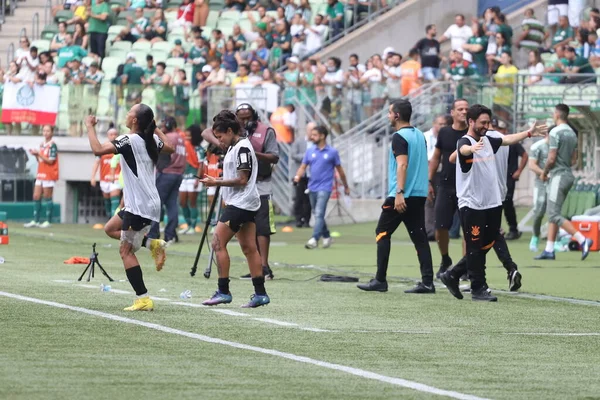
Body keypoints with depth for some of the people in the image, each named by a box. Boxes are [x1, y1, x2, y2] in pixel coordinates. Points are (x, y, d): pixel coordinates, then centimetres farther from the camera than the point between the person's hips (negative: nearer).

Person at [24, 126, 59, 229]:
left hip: (49, 175, -8)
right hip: (40, 174, 8)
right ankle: (35, 221, 9)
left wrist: (38, 153, -16)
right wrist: (35, 155, 1)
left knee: (47, 198, -2)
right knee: (36, 197, 5)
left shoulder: (52, 145, -11)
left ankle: (48, 221, 4)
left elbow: (50, 161, -18)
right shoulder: (42, 144, 13)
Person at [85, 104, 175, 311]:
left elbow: (98, 149, -25)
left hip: (140, 206, -9)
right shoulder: (152, 140, 7)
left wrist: (90, 126, -11)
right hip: (144, 203, 9)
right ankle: (153, 244, 12)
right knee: (110, 228, 24)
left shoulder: (129, 140, -17)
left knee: (126, 251, -2)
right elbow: (170, 148, 28)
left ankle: (143, 299, -6)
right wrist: (155, 128, 32)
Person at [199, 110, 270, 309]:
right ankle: (260, 293, 7)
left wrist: (217, 182, -14)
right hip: (245, 205, 10)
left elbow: (242, 179, -19)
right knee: (248, 248, 7)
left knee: (218, 242, -8)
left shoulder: (242, 148, -14)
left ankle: (223, 292, -6)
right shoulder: (234, 147, 16)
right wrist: (216, 181, 11)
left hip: (240, 203, -10)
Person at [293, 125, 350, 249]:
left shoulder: (332, 152, 0)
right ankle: (326, 236, 28)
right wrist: (297, 176, -14)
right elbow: (303, 167, 8)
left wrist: (346, 186, 14)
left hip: (324, 188, -5)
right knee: (316, 214, 12)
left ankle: (314, 239, -24)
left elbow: (340, 170, 7)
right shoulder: (310, 151, 10)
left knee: (319, 213, -17)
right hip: (312, 187, 5)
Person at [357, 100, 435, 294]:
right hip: (419, 194, 8)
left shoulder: (400, 137, -11)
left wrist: (399, 193, -26)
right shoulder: (419, 135, 14)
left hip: (401, 196, -8)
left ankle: (380, 281, 1)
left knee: (382, 233, 3)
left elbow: (402, 164, -21)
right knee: (419, 237, 6)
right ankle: (427, 281, -2)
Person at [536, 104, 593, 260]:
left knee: (554, 215, -10)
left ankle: (582, 240, -21)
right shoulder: (572, 134, 13)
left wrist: (544, 173, -1)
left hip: (558, 176, -9)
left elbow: (551, 158, -17)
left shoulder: (555, 132, -14)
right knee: (552, 214, 12)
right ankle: (549, 250, 10)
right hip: (569, 175, 9)